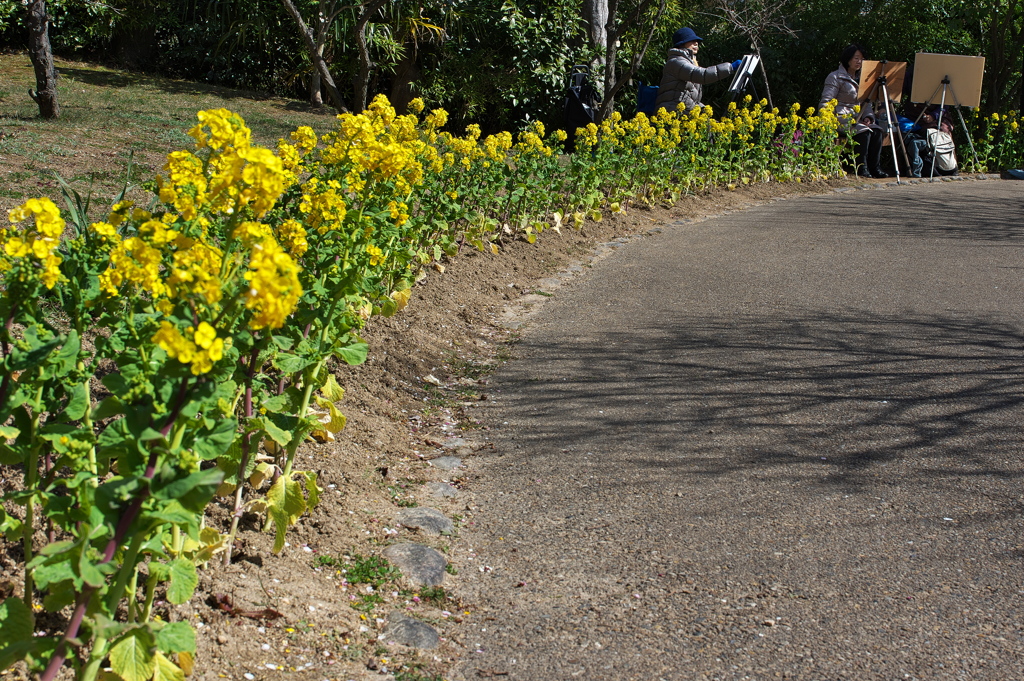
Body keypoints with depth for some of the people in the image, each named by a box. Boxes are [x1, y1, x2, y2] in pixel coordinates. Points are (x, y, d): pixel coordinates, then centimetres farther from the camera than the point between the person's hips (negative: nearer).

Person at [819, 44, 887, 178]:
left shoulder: (861, 78, 20)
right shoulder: (835, 77, -1)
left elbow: (866, 102, 19)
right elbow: (825, 103, -9)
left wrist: (868, 116, -4)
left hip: (857, 117, 6)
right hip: (840, 117, -6)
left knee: (877, 130, -22)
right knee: (863, 131, -31)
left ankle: (874, 167, -19)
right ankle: (861, 168, -23)